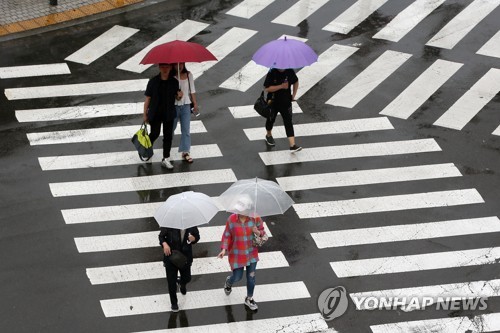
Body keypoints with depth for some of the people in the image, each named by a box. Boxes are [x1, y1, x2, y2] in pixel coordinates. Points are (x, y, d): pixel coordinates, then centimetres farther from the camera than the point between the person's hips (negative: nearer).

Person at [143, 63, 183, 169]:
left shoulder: (174, 82, 0)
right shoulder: (153, 81, -7)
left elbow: (176, 97, 12)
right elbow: (148, 99, -3)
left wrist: (179, 96, -14)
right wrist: (145, 114, -3)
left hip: (169, 114, 2)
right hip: (155, 113, -2)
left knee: (168, 135, 4)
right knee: (155, 134, -1)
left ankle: (166, 159, 13)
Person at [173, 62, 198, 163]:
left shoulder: (188, 75, 0)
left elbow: (192, 90, 6)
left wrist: (195, 104, 7)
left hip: (186, 105, 2)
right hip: (174, 105, -2)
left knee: (186, 129, 0)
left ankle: (185, 152, 4)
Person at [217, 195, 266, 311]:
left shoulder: (255, 219, -17)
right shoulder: (231, 219, -19)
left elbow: (263, 233, -3)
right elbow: (227, 235, -7)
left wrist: (258, 233, -26)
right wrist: (224, 249, -19)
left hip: (252, 253, 2)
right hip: (237, 254, -1)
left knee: (251, 277, 12)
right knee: (237, 277, 7)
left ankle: (249, 299, 36)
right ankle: (229, 282, 46)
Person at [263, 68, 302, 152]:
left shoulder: (290, 72, -8)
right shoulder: (272, 73, -18)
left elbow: (296, 82, 11)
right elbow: (266, 88, -23)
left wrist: (293, 95, 4)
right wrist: (281, 86, -29)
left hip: (286, 102, 1)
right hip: (273, 102, -1)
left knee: (288, 122, -6)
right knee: (271, 120, 20)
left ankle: (292, 146, -11)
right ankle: (268, 135, 50)